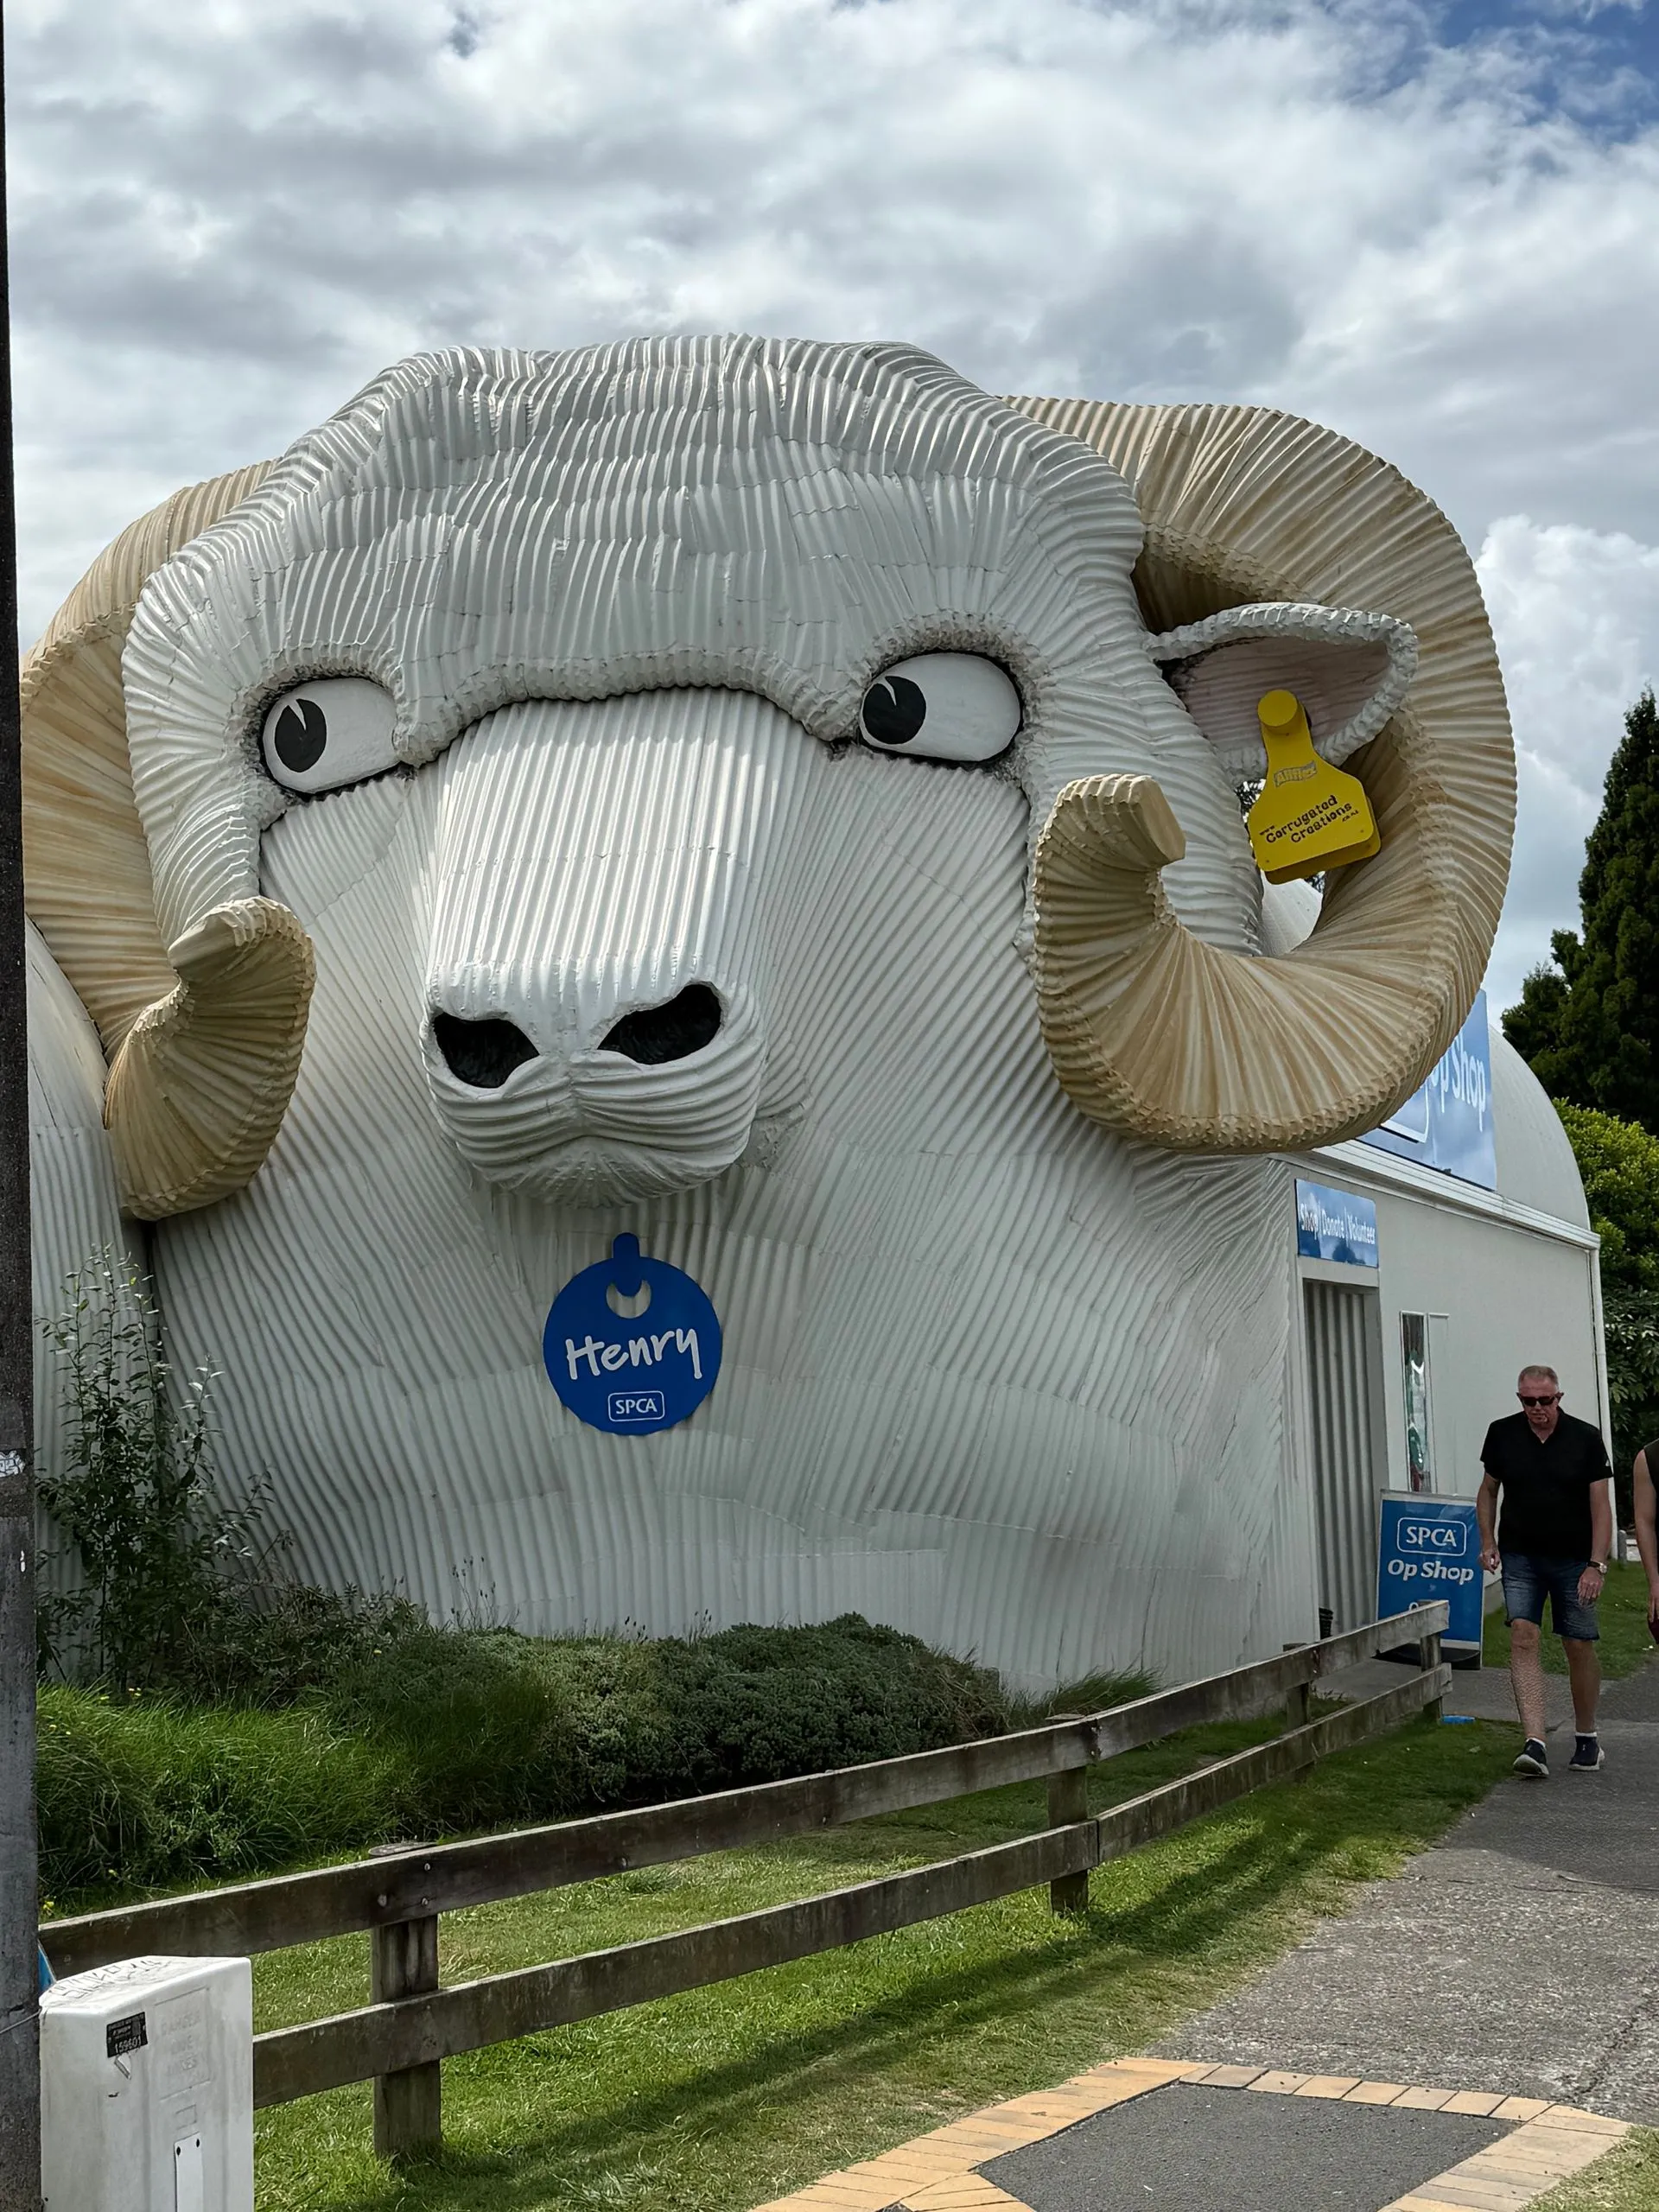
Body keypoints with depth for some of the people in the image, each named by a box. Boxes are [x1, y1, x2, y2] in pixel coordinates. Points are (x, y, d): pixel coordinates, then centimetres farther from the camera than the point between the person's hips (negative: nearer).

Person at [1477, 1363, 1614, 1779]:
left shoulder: (1586, 1439, -7)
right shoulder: (1502, 1434, 0)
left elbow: (1601, 1506, -8)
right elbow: (1488, 1490, 14)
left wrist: (1596, 1565, -15)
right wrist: (1488, 1542, 3)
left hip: (1574, 1559, -1)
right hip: (1520, 1557, 2)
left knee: (1579, 1647, 4)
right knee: (1523, 1638, -13)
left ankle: (1587, 1737, 25)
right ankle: (1535, 1744, -19)